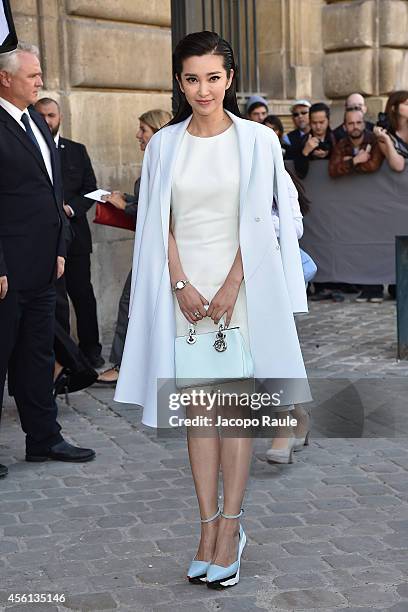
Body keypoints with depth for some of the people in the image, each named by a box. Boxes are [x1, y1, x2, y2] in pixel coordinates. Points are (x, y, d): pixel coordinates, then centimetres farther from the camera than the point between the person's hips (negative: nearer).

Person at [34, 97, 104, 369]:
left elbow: (90, 189, 6)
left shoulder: (77, 150, 9)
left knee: (83, 294, 8)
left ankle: (91, 348, 20)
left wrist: (70, 208, -11)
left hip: (74, 236, 2)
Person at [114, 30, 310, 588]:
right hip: (185, 285, 2)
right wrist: (182, 285, -6)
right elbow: (160, 224, 5)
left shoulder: (257, 140, 0)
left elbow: (260, 221, -3)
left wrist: (231, 285, -10)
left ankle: (230, 528, 4)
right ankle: (209, 527, 10)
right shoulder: (164, 144, 7)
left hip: (240, 283, -2)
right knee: (197, 405, 4)